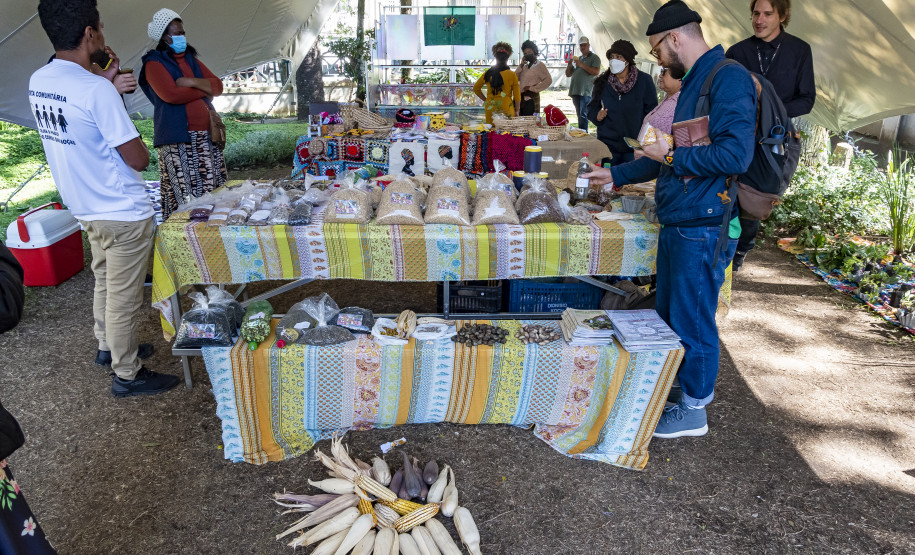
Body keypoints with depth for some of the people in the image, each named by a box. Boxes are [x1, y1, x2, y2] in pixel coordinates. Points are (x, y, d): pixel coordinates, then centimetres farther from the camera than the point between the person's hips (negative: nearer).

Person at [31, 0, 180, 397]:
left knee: (105, 282, 26)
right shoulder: (96, 90, -25)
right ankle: (127, 375, 20)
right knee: (124, 297, 5)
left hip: (86, 208, 9)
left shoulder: (38, 81, 2)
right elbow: (138, 160, -21)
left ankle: (108, 346, 44)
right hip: (122, 214, -9)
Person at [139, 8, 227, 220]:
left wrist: (192, 82, -7)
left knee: (213, 192, 3)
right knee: (184, 197, -9)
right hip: (177, 141, -6)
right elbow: (170, 94, -15)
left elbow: (218, 86, 11)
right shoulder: (154, 63, 1)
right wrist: (204, 90, -2)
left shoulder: (191, 60, 21)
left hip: (206, 137, 6)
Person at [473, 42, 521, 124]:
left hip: (490, 107, 3)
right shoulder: (512, 75, -4)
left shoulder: (488, 74, 3)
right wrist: (516, 111, 10)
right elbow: (517, 96, -1)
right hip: (506, 108, -3)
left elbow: (476, 88, 14)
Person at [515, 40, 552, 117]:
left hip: (531, 99, -6)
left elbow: (548, 80, -11)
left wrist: (533, 88, -12)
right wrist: (521, 65, 4)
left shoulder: (540, 65, 2)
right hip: (521, 98, 6)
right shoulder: (525, 66, 21)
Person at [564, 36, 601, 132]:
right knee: (580, 116, 8)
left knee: (583, 116, -14)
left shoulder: (594, 58, 4)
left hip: (586, 92, -6)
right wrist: (569, 64, 4)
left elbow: (596, 72, -12)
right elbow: (568, 74, 24)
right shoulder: (577, 58, 24)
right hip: (575, 91, 6)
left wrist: (582, 65, -13)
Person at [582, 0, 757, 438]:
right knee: (668, 315, 18)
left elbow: (735, 155, -24)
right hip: (676, 223, 10)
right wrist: (617, 175, 27)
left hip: (703, 228, -9)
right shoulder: (694, 82, 18)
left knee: (693, 322, 2)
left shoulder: (729, 78, -13)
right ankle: (675, 389, 35)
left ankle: (693, 410, 19)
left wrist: (672, 156, -13)